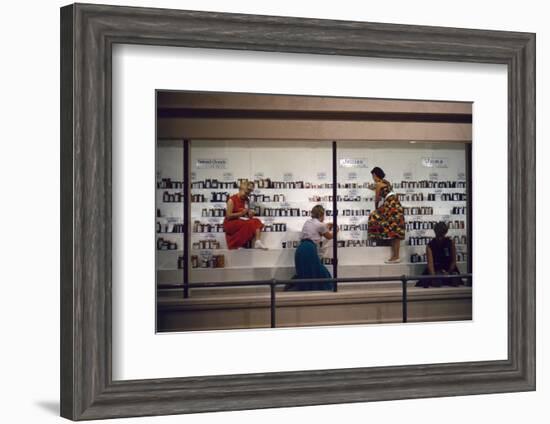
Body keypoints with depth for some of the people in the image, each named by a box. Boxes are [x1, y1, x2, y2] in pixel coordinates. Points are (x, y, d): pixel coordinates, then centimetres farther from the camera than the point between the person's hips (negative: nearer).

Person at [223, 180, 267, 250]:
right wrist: (241, 213, -19)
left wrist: (250, 213, -4)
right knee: (248, 224, -31)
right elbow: (228, 216, -18)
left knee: (256, 222, -16)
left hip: (242, 221, 7)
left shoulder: (246, 200, 10)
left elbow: (246, 214, 20)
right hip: (230, 223, -7)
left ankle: (257, 242, -31)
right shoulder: (232, 200, -11)